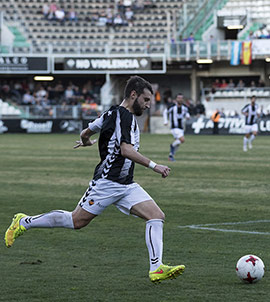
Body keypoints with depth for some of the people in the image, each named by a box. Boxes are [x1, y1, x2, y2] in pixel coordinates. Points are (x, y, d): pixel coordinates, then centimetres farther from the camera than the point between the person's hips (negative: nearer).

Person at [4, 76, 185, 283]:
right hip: (107, 182, -10)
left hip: (126, 185, 10)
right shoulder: (124, 116, -15)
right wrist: (153, 166, -27)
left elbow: (86, 133, 25)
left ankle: (156, 268, -13)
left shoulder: (113, 113, 14)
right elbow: (126, 150, -28)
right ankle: (23, 222, 17)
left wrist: (86, 141, 48)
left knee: (157, 216, -6)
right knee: (76, 221, -1)